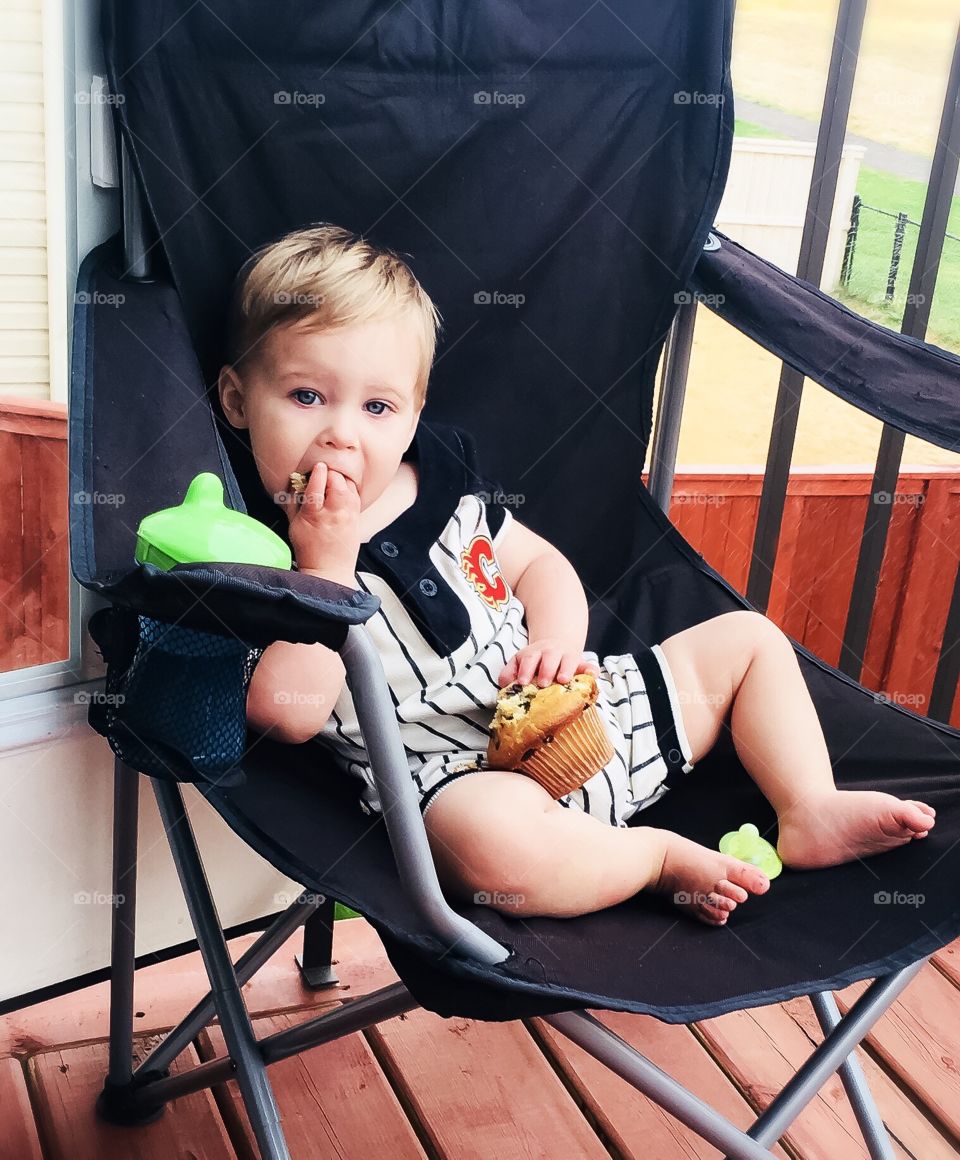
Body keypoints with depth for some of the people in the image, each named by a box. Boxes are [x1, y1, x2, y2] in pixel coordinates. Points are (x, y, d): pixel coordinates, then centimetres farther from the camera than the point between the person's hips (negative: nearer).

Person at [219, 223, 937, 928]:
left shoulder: (443, 478, 8)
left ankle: (809, 811, 7)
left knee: (748, 638, 12)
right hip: (461, 776, -7)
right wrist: (329, 562, -23)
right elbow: (288, 714, -21)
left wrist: (558, 639, -4)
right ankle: (660, 855, -14)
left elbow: (539, 562, 18)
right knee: (489, 839, -42)